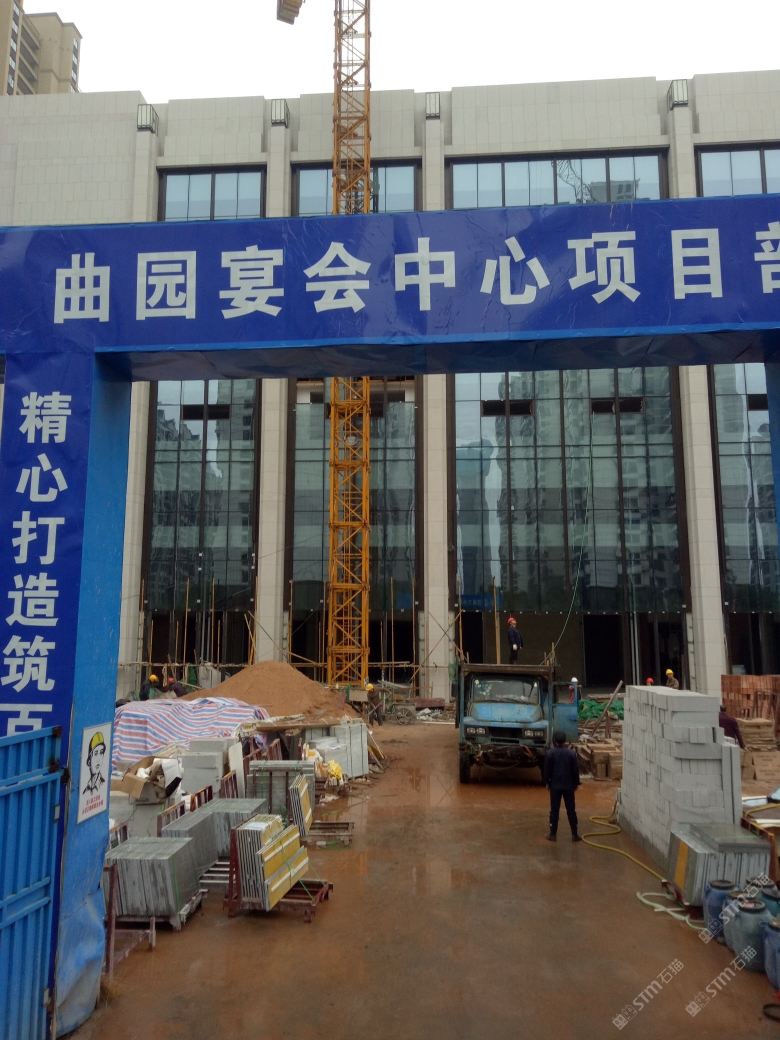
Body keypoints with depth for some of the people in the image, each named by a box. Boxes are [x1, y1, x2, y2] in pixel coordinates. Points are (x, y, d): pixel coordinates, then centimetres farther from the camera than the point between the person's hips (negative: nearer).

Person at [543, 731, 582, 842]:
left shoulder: (550, 753, -8)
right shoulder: (571, 753, -5)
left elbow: (546, 770, -3)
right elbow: (576, 770, 0)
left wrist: (547, 782, 11)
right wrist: (576, 783, 13)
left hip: (555, 785, -1)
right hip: (568, 786, 1)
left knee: (554, 810, 5)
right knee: (571, 810, 8)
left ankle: (553, 834, 8)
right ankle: (574, 835, 11)